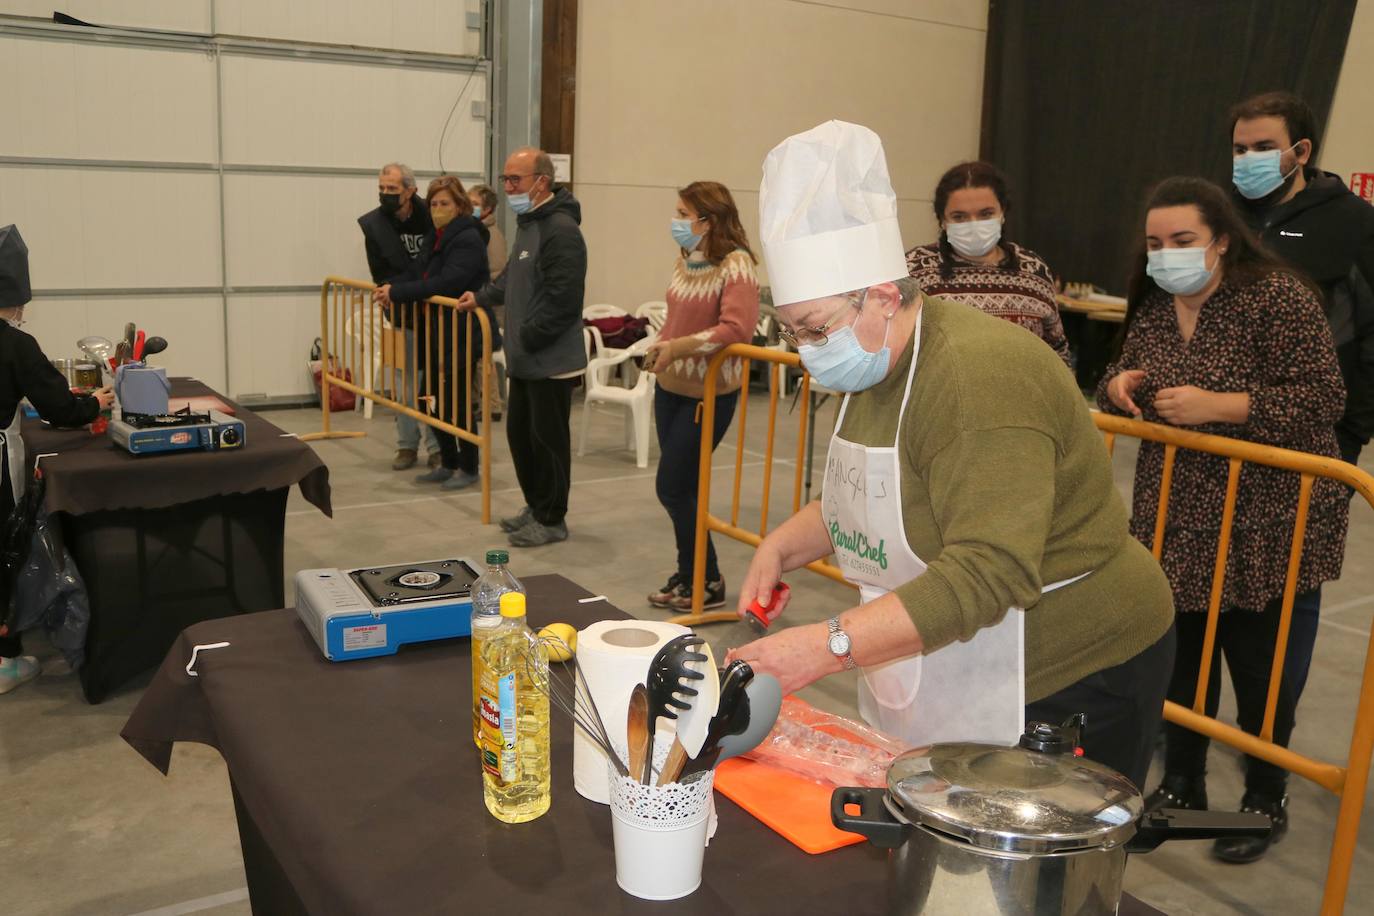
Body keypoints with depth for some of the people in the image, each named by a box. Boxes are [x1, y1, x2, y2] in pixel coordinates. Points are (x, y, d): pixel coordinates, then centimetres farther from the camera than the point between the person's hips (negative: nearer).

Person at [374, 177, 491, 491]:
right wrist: (392, 289, -5)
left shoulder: (468, 239, -15)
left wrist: (397, 293, -22)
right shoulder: (435, 238, 13)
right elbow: (421, 276, 14)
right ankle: (448, 463, 24)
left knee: (455, 401, -1)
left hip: (461, 333, -9)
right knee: (432, 397, 11)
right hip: (437, 332, 9)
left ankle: (469, 468, 15)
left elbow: (444, 284, -25)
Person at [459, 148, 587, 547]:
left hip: (551, 361, -10)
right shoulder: (527, 222, 14)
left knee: (548, 439, 1)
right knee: (519, 433, 16)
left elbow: (563, 301, -24)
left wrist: (527, 337, -18)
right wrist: (483, 297, 17)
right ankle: (536, 506, 31)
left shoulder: (561, 230, -19)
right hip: (525, 359, 10)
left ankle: (552, 520, 14)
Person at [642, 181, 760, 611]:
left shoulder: (735, 265, -17)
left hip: (709, 393, -8)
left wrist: (679, 347, -27)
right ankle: (690, 574, 29)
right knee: (681, 487, 14)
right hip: (670, 387, 8)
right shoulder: (684, 259, 6)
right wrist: (659, 345, 6)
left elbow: (737, 328, -30)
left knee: (672, 487, -4)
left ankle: (707, 583, 13)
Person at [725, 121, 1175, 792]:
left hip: (1067, 679, -8)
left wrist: (828, 646, -36)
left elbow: (987, 575, -33)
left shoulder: (978, 377, -25)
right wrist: (784, 545, 1)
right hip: (941, 680, 9)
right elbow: (865, 502, 19)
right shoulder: (873, 370, 5)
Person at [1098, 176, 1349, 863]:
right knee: (1181, 651, 13)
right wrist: (1118, 384, -7)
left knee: (1257, 665, 5)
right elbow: (1122, 375, 17)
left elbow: (1323, 399, -18)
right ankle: (1182, 785, 31)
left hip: (1261, 525, -5)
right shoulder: (1153, 305, 5)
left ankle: (1267, 801, 26)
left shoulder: (1276, 298, -14)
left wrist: (1214, 406, -26)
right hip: (1176, 517, 6)